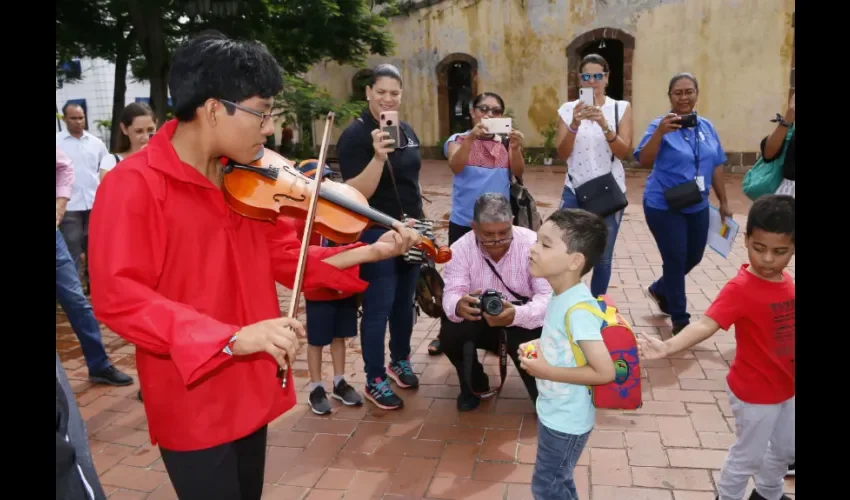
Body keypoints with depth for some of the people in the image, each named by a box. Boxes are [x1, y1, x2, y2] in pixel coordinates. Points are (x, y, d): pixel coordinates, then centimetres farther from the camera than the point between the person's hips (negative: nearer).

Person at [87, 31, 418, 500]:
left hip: (251, 390, 7)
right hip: (192, 404, -6)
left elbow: (287, 259, 6)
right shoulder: (133, 185, -18)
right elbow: (117, 297, -24)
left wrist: (369, 252, -6)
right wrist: (232, 337, -33)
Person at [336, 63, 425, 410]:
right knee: (378, 308, 0)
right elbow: (357, 193, -23)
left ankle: (400, 362, 36)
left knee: (405, 303, 18)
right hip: (376, 235, -7)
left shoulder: (407, 131, 7)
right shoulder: (355, 135, -14)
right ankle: (375, 381, 14)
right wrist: (379, 156, -35)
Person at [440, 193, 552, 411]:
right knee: (450, 331, -26)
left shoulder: (533, 243, -21)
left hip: (525, 322, -2)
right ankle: (475, 387, 4)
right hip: (479, 322, 2)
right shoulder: (460, 248, -15)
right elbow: (451, 294, -23)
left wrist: (516, 314, -48)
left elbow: (548, 296, -26)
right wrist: (458, 307, -51)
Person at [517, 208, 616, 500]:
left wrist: (547, 371, -25)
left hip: (566, 419, -8)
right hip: (555, 412, 8)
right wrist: (537, 346, -3)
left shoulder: (578, 309, -30)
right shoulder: (561, 296, -4)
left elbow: (605, 372, -30)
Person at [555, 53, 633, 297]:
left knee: (603, 257, 5)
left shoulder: (621, 108, 2)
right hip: (575, 191, 0)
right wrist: (575, 125, -20)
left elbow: (624, 152, -9)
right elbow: (562, 154, -4)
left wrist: (604, 124, -23)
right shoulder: (568, 109, 3)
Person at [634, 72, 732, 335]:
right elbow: (644, 161, -25)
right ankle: (680, 319, 14)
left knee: (694, 257, 16)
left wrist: (724, 202, 13)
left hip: (697, 207, 6)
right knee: (676, 259, -2)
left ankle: (659, 289, 43)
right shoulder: (660, 125, -11)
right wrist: (660, 132, -39)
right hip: (664, 207, -6)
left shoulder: (707, 127, 4)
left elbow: (716, 167, 11)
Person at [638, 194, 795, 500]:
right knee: (748, 455, 12)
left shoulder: (786, 281, -5)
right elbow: (706, 324, -42)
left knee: (786, 447, 27)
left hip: (786, 386, 8)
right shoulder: (740, 289, -28)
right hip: (755, 392, -8)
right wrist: (667, 347, -58)